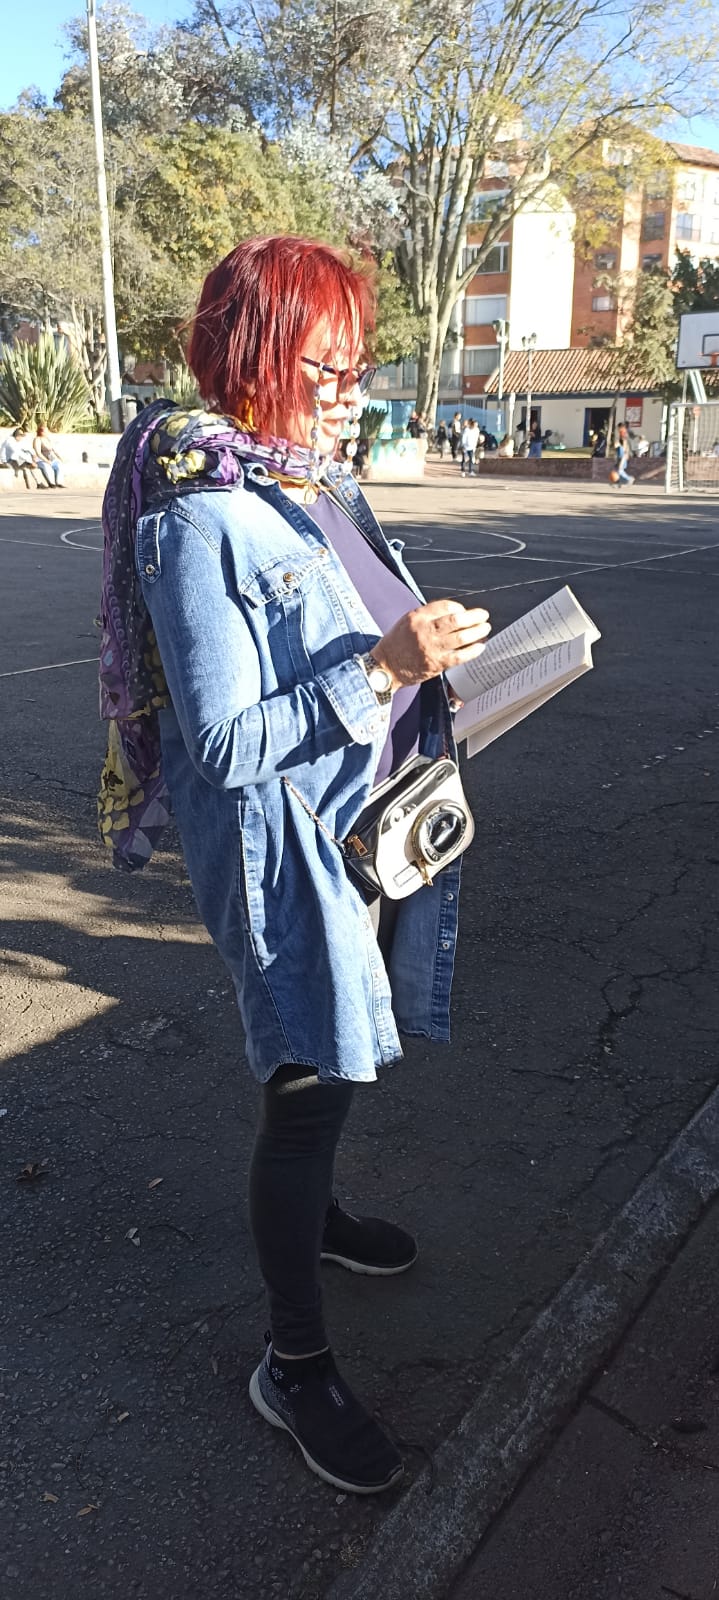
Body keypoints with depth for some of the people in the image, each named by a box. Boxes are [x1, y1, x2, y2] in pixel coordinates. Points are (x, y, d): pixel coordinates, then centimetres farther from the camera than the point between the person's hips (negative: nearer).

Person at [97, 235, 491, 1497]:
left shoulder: (320, 482, 7)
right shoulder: (201, 517, -19)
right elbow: (226, 743, -22)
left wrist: (436, 649, 2)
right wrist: (384, 667, -28)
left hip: (366, 823, 9)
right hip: (281, 847, -8)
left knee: (331, 1065, 24)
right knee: (309, 1084, 1)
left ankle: (311, 1213, 50)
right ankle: (295, 1364, 20)